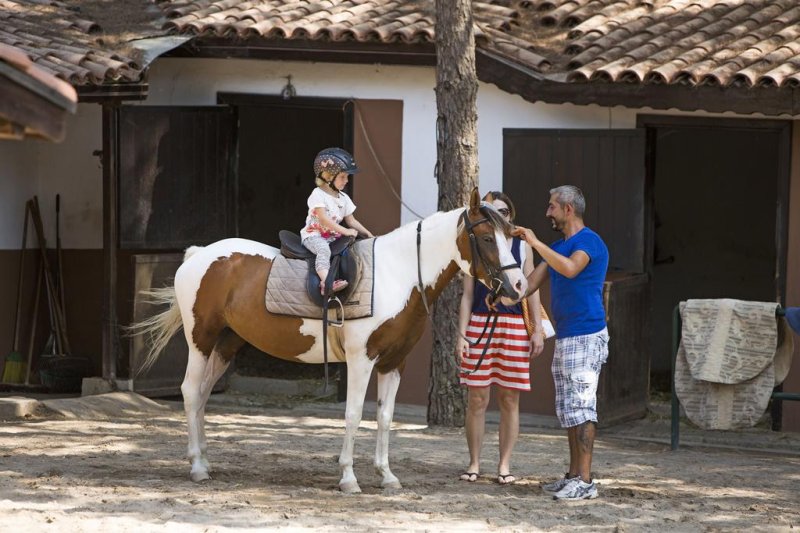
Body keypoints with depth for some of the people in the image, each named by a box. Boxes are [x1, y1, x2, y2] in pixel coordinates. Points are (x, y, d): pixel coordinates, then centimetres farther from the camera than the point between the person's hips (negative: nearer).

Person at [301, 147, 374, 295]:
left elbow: (351, 221, 16)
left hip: (334, 235, 8)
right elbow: (324, 219, -21)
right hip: (314, 235, -8)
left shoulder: (343, 198, 12)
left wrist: (368, 234, 3)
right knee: (323, 249, -38)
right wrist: (345, 231, -25)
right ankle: (325, 281, -58)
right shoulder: (318, 195, -11)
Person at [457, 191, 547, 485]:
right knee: (476, 399, 1)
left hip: (514, 326, 0)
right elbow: (467, 295, 5)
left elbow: (532, 292, 8)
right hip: (479, 324, 0)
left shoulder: (522, 246, 7)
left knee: (509, 400, 4)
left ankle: (504, 464, 10)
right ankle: (474, 463, 11)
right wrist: (461, 334, -3)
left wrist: (537, 329, 0)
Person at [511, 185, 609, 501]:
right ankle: (573, 477, 16)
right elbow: (531, 284, 17)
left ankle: (585, 481, -13)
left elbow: (570, 268, -31)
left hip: (586, 336, -10)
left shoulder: (588, 241, -11)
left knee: (581, 407, -12)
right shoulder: (558, 247, 18)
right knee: (568, 409, 11)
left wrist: (535, 242, -27)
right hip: (564, 337, 10)